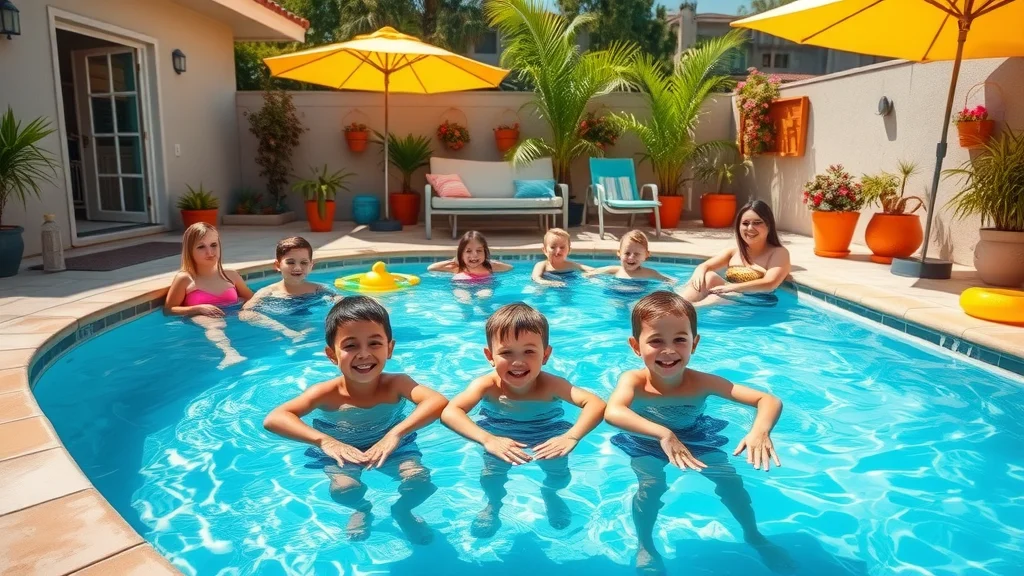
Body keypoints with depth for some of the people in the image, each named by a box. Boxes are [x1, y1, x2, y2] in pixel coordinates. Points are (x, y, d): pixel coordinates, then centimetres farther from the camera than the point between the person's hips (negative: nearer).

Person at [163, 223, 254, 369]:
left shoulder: (231, 276, 14)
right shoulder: (184, 279, 4)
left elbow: (253, 300, 25)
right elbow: (168, 310, -1)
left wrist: (242, 301, 0)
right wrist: (199, 309, -15)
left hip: (233, 317, 5)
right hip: (203, 319, -5)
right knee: (215, 326, -39)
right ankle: (230, 353, -66)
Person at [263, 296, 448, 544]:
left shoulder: (396, 384, -25)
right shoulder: (326, 393, -25)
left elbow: (438, 402, -42)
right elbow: (273, 419, -35)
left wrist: (396, 433, -55)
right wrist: (323, 440, -49)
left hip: (391, 448, 0)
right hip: (341, 453, 0)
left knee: (420, 481, -24)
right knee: (344, 490, -28)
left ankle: (402, 511, 14)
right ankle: (362, 510, 13)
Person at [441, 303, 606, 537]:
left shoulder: (551, 385, -29)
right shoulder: (487, 385, -29)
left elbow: (596, 404, -39)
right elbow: (449, 412, -41)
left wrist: (571, 437, -56)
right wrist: (488, 440, -55)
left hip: (546, 436, 1)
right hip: (498, 435, 0)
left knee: (559, 474, -13)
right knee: (492, 475, -18)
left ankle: (550, 495, 25)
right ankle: (493, 504, 19)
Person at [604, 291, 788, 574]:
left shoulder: (702, 382, -26)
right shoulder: (633, 380, -31)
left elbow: (769, 400, -29)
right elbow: (612, 412, -53)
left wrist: (760, 430, -51)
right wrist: (664, 435, -65)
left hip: (695, 438, 2)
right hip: (647, 445, -2)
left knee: (731, 480, -8)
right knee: (651, 484, -26)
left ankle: (753, 535, 23)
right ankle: (645, 546, 2)